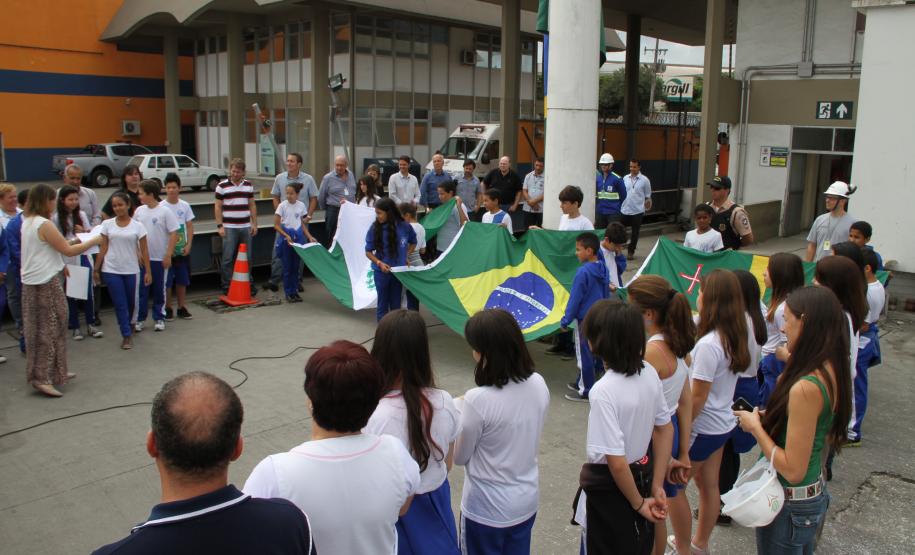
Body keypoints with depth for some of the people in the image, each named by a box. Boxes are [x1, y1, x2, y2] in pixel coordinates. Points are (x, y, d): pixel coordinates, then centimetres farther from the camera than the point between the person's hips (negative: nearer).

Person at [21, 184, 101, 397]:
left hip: (31, 282, 9)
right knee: (49, 328, -2)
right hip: (46, 283, -9)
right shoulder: (45, 224, -17)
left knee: (39, 328, 14)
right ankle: (42, 377, -2)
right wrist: (93, 241, -5)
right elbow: (68, 251, -15)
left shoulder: (27, 222, 11)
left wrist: (73, 242, 12)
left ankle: (54, 372, 25)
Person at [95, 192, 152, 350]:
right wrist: (96, 269, 3)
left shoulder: (137, 226, -2)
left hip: (131, 271, 0)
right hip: (111, 271, 0)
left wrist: (148, 271, -3)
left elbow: (144, 251, -1)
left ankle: (128, 325, 39)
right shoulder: (107, 224, 1)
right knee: (120, 304, -1)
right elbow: (103, 248, 4)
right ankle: (127, 336, 7)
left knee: (130, 303, 14)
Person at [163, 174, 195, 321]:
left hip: (182, 250, 3)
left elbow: (190, 227, 5)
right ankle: (167, 309, 14)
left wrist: (188, 245, -5)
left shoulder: (185, 206, 2)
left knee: (182, 280, 10)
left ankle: (182, 308, 20)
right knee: (167, 281, 2)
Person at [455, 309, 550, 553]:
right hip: (527, 502, 5)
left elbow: (459, 457, -13)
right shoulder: (539, 385, -10)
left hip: (487, 510, -5)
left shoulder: (478, 400, -28)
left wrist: (459, 415, 1)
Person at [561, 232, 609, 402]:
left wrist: (565, 321, -9)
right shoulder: (604, 269, 1)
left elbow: (574, 299, -17)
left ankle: (585, 391, 14)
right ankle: (583, 382, 33)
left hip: (585, 319, -8)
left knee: (584, 354, 4)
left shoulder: (583, 272, -22)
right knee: (595, 352, 18)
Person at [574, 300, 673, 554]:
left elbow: (616, 462, -27)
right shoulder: (649, 373, -8)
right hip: (642, 473, 6)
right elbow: (665, 429, 1)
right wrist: (656, 486, 5)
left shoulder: (603, 391, -30)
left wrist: (638, 503, -12)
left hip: (609, 485, -6)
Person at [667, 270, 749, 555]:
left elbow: (697, 397, -23)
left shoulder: (709, 344, -27)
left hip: (702, 428, -8)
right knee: (709, 485, 20)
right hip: (722, 424, 8)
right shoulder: (734, 336, -1)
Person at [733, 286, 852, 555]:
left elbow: (793, 470, -28)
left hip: (791, 505, -8)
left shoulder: (806, 387, -31)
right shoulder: (832, 373, -3)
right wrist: (769, 418, 5)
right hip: (816, 495, 8)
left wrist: (755, 427, -17)